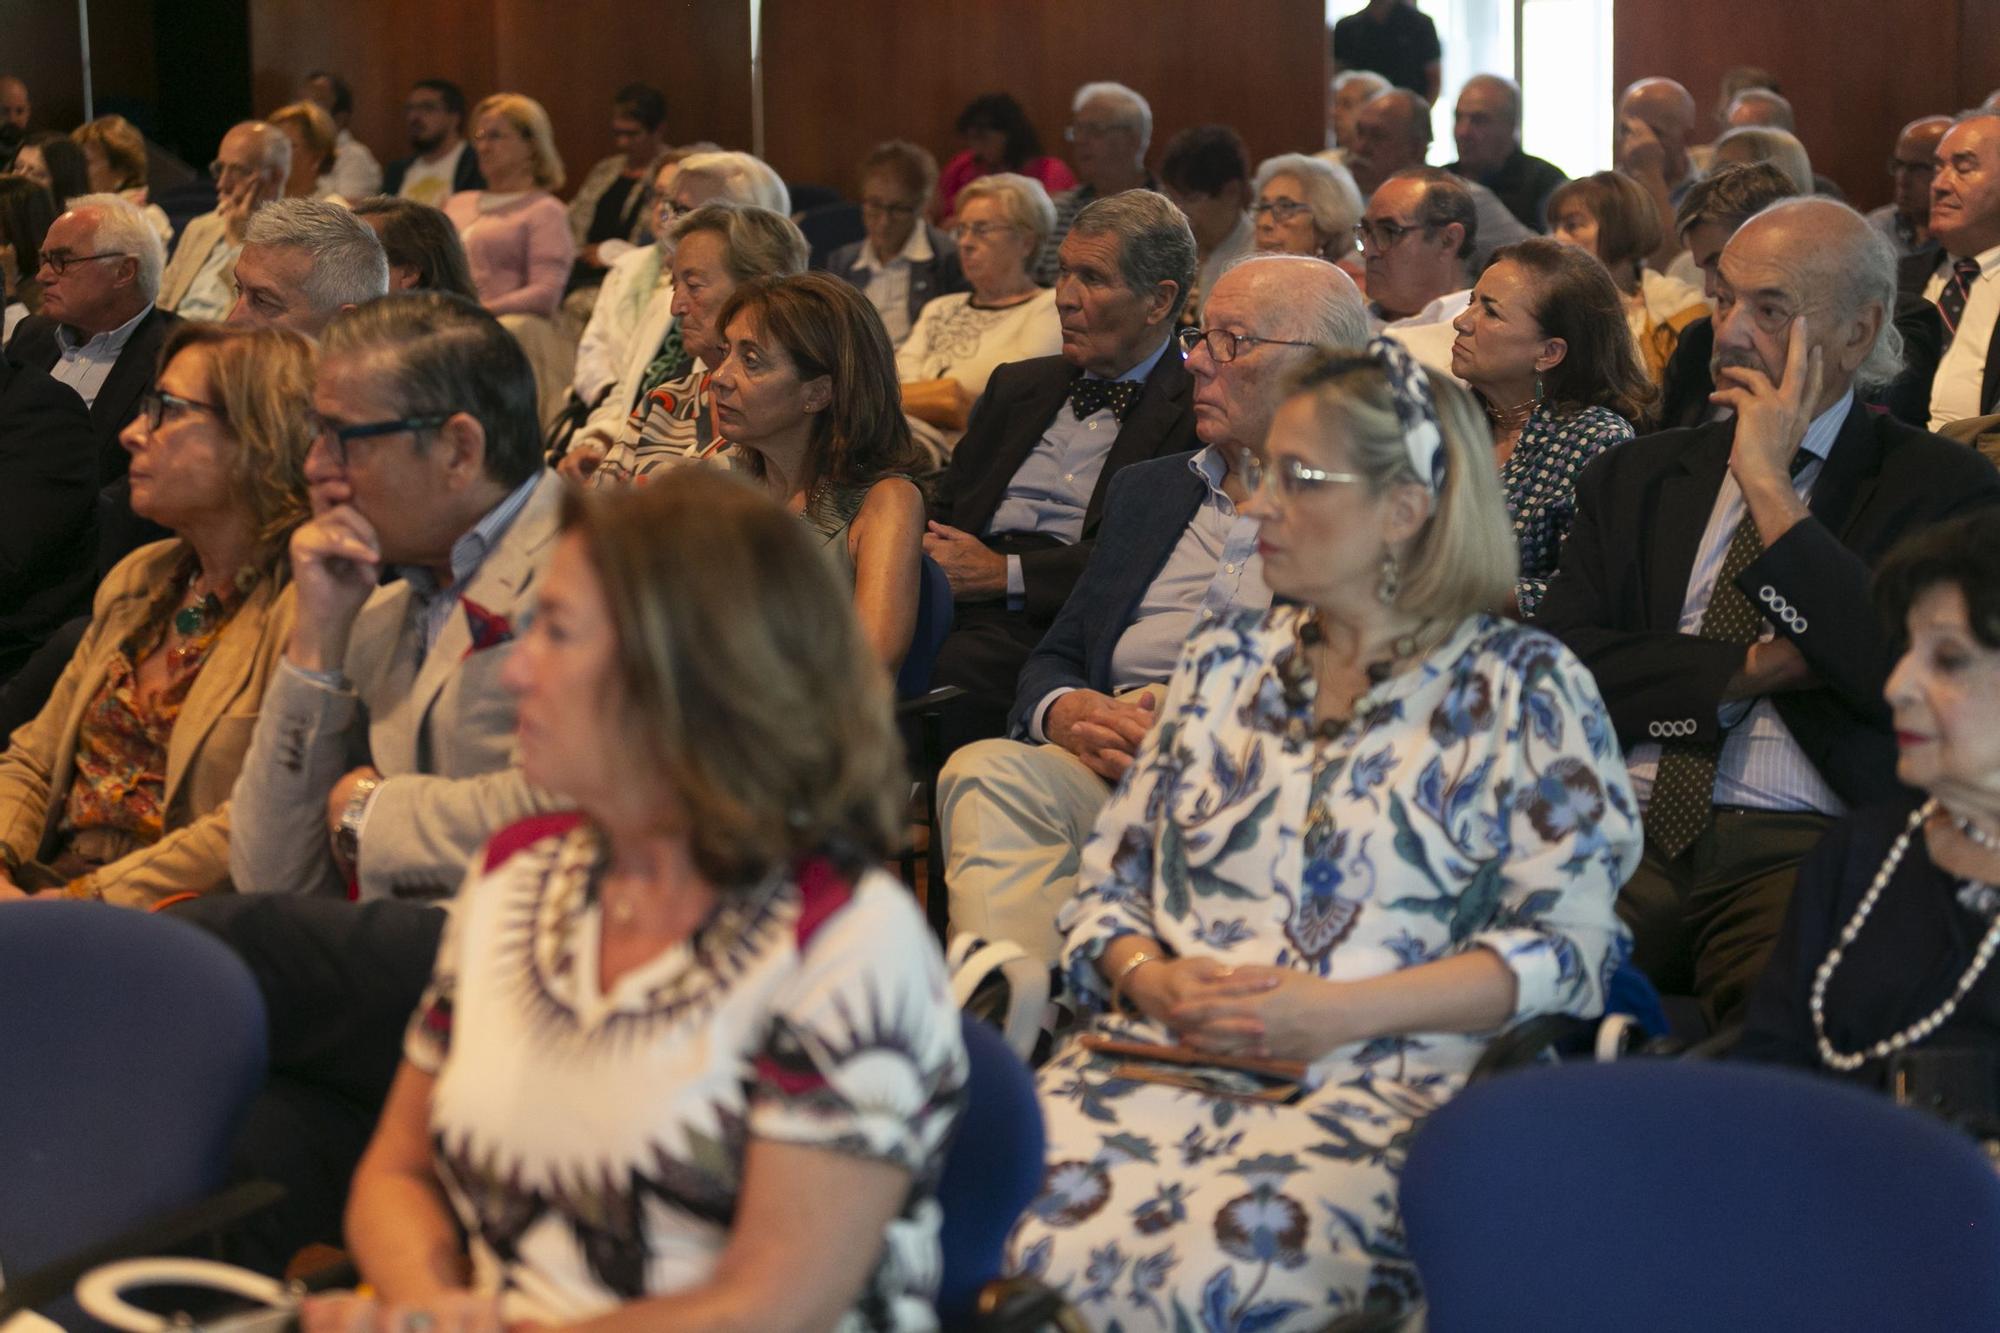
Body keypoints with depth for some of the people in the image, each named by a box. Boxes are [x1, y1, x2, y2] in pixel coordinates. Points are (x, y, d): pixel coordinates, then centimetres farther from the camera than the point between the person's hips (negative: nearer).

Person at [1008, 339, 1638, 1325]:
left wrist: (1341, 1011, -13)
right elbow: (1107, 886, 20)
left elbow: (1569, 945, -3)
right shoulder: (1222, 664, 22)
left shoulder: (1522, 687, 7)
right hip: (1170, 1052, 4)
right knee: (1032, 1239, -30)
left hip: (1389, 1076, -3)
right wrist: (1152, 979, -4)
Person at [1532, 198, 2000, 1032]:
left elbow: (1908, 679, -9)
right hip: (1622, 833, 3)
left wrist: (1771, 488, -6)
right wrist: (1750, 668, -5)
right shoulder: (1636, 478, 20)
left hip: (1803, 853, -3)